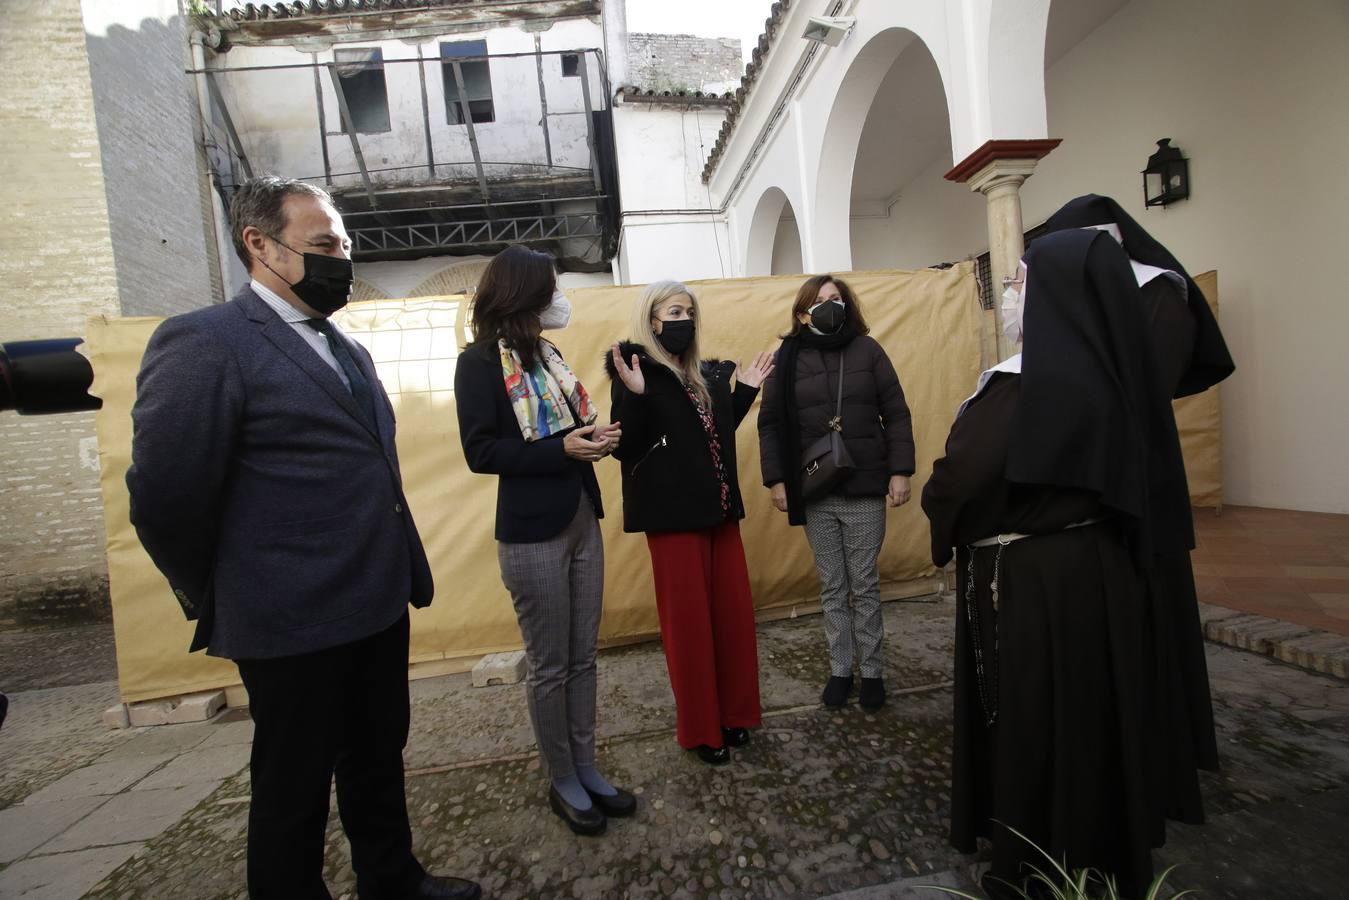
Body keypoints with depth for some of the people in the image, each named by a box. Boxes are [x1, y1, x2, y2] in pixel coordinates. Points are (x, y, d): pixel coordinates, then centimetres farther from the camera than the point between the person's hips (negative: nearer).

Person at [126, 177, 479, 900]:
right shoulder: (203, 342, -13)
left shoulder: (349, 351, 12)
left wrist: (404, 573, 9)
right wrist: (213, 602, -1)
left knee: (379, 762, 23)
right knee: (295, 786, 15)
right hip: (294, 626, -7)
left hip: (379, 607, 8)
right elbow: (165, 499, -15)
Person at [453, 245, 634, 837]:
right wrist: (563, 449, -20)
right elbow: (480, 451, -15)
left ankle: (586, 769, 32)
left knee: (582, 658, 15)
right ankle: (562, 782, 28)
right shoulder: (479, 362, -8)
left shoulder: (546, 354, 11)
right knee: (550, 667, 8)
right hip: (532, 534, -7)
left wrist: (593, 436, -4)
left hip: (582, 521, 7)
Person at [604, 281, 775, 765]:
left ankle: (734, 713, 32)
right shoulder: (635, 372, -7)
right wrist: (633, 395, -28)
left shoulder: (707, 374, 12)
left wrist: (745, 390, 14)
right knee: (689, 621, 6)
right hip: (674, 513, -7)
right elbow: (625, 449, -14)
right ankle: (701, 729, 25)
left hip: (719, 508, 7)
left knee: (734, 613, 12)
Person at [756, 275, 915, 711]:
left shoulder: (867, 350, 1)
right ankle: (840, 669, 28)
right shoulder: (788, 358, 1)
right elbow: (770, 425, 1)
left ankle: (872, 671, 27)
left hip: (865, 488, 0)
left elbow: (896, 414, 2)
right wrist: (776, 479, -4)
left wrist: (900, 470, -4)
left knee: (864, 586, 10)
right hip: (814, 494, 1)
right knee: (832, 588, 12)